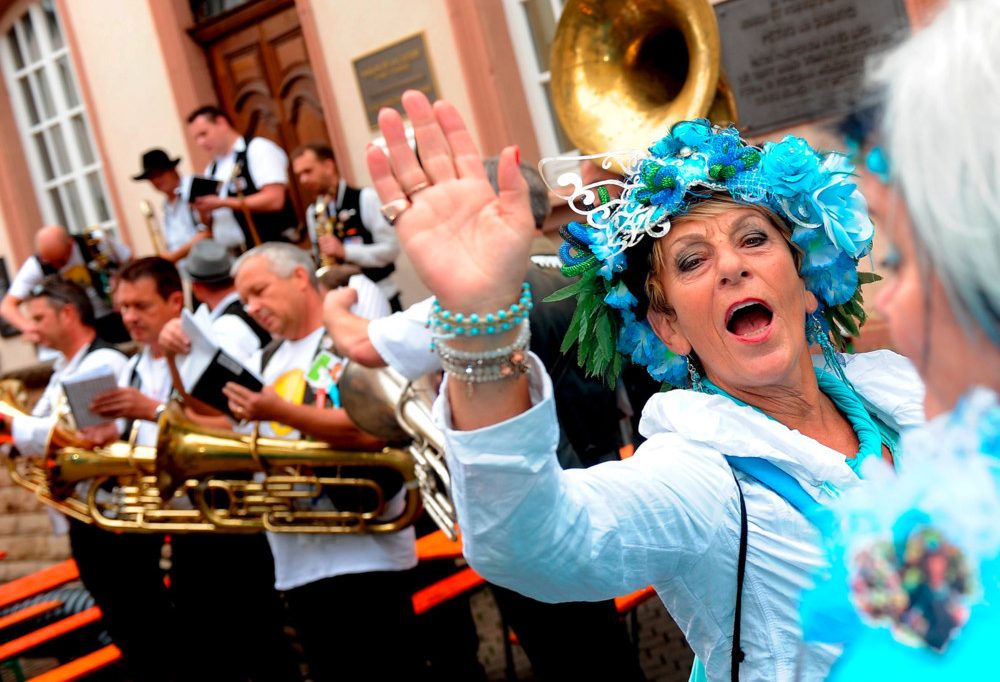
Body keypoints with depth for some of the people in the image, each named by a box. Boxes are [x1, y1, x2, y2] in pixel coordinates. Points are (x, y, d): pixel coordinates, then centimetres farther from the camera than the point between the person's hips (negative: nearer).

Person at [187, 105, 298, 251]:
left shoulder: (259, 149, -4)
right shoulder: (212, 169, 17)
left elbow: (274, 200, -16)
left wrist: (222, 203, -14)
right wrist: (201, 207, -3)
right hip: (232, 255, 6)